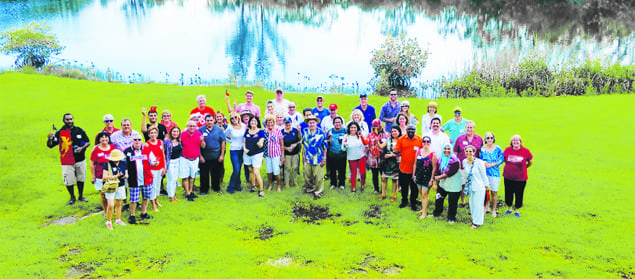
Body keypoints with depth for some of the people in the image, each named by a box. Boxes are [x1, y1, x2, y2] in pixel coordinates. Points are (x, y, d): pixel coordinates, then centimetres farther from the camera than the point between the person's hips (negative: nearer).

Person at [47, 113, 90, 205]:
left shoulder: (80, 130, 2)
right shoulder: (60, 133, -4)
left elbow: (88, 142, 7)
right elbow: (50, 145, -5)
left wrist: (82, 148, -12)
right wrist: (50, 139, -27)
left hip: (80, 160, 2)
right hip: (67, 162, -2)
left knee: (80, 179, 14)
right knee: (69, 181, 1)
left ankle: (80, 196, 32)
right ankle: (72, 198, 23)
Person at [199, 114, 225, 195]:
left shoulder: (219, 130, -1)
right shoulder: (200, 130, -4)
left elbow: (223, 142, 2)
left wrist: (222, 155, -2)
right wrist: (200, 156, -6)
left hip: (216, 157, 1)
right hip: (204, 157, -1)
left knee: (216, 173, 11)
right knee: (204, 174, 7)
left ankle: (216, 188, 29)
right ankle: (204, 190, 20)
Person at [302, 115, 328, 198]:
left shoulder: (321, 133, -9)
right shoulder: (306, 132, 4)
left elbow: (325, 147, -4)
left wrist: (324, 158, -6)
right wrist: (304, 155, 15)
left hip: (318, 159, -4)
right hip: (308, 159, 4)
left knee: (318, 177, 0)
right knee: (307, 175, 14)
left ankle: (318, 192, 14)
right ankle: (309, 188, 33)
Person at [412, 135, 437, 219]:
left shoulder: (432, 154, -9)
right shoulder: (418, 151, 4)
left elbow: (434, 168, -8)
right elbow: (415, 164, 11)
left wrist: (432, 179, -10)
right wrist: (414, 175, 10)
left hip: (427, 177, -5)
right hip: (419, 175, 5)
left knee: (424, 195, -3)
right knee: (421, 193, 16)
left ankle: (424, 213, 6)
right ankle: (423, 208, 30)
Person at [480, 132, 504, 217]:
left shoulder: (498, 148, -1)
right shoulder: (482, 148, 6)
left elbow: (501, 159, -2)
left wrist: (491, 165, -11)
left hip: (494, 173, -2)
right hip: (484, 172, 2)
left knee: (494, 192, 1)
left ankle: (493, 210, 14)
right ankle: (486, 207, 24)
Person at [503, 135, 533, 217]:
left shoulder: (525, 151, -9)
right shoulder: (507, 150, -6)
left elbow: (531, 162, 7)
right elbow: (504, 159, 14)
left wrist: (523, 167, 13)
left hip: (520, 178, -2)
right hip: (508, 177, 2)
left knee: (519, 194, 8)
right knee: (508, 193, 13)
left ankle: (517, 210, 29)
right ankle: (509, 209, 35)